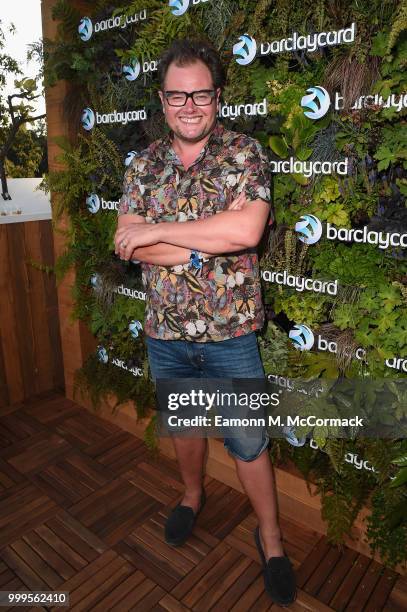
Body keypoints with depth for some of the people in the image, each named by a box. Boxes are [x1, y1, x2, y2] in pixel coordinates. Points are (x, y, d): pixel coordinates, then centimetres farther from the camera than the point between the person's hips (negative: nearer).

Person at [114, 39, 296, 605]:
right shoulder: (144, 164, 3)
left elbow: (247, 231, -25)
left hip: (230, 332, -3)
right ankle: (193, 495, 53)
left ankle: (271, 538, 36)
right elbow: (126, 245, -9)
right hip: (165, 331, 4)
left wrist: (156, 231, -18)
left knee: (248, 442, 11)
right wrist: (213, 235, -19)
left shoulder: (245, 153, -7)